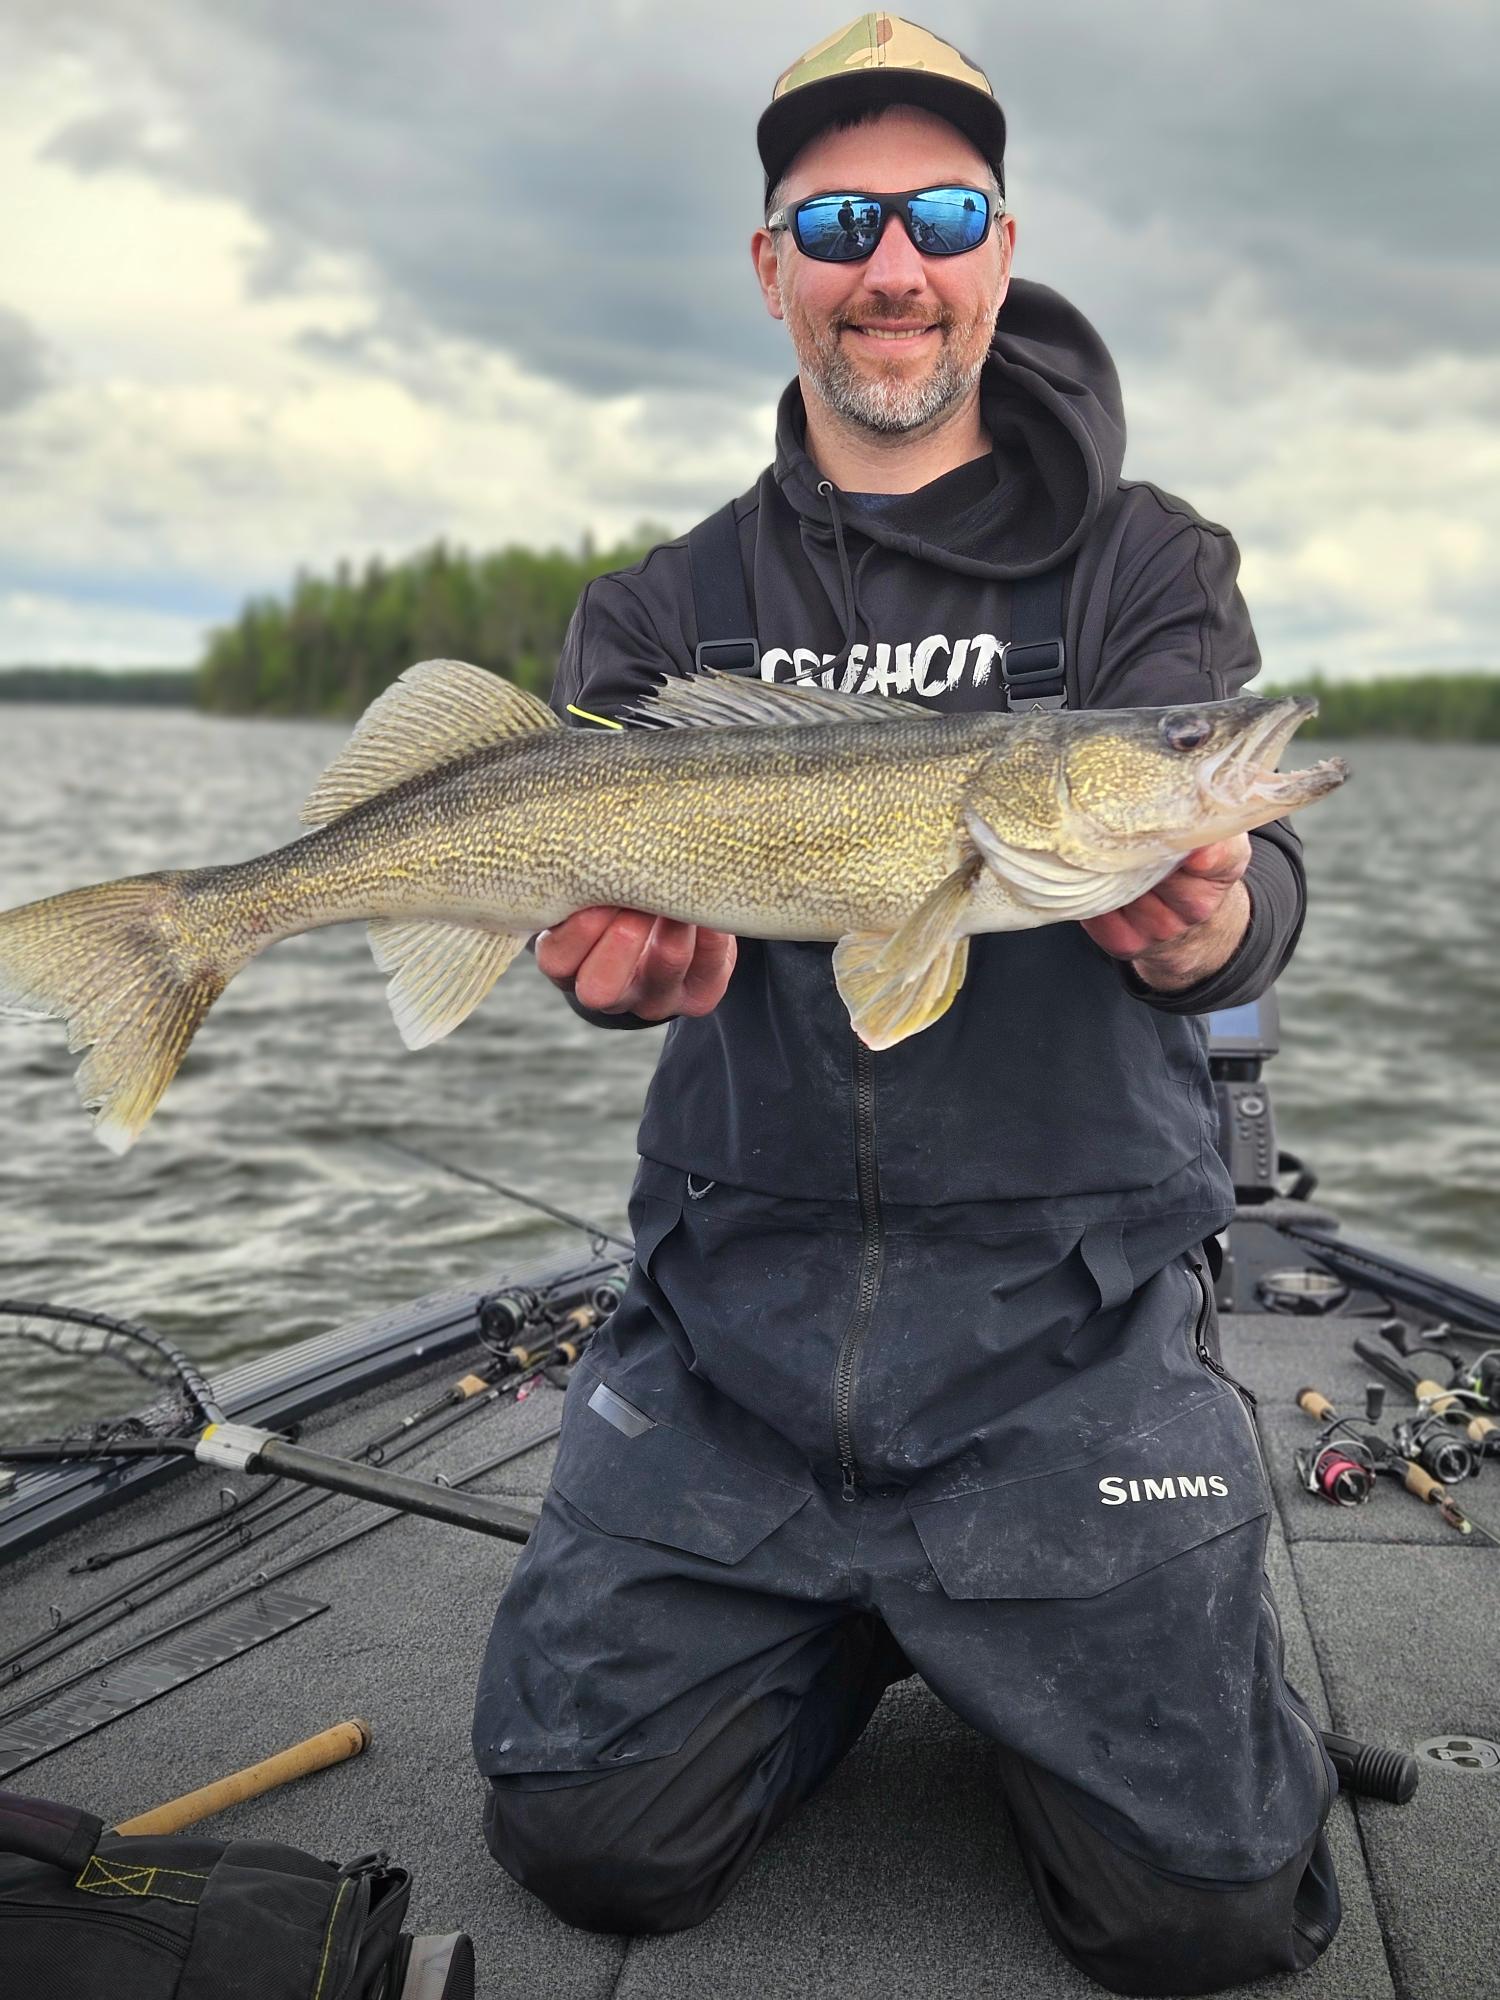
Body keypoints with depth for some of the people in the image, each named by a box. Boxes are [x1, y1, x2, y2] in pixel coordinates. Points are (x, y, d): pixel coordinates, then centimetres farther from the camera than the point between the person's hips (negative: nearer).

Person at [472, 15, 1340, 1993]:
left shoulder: (1144, 566, 3)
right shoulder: (669, 605, 10)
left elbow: (1234, 856, -12)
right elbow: (583, 848, -5)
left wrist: (1206, 926, -37)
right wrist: (636, 951, -30)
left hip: (1065, 1332, -1)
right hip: (732, 1317, 2)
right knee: (588, 1838, 1)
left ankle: (1009, 1642, 26)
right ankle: (854, 1633, 28)